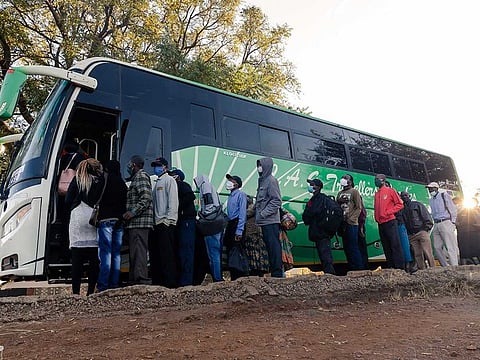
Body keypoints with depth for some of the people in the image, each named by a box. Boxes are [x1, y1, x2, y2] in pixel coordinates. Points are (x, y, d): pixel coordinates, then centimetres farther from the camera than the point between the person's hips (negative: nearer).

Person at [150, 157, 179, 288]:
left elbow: (173, 201, -11)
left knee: (167, 254, -9)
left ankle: (170, 283, -5)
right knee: (155, 254, 9)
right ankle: (157, 282, 16)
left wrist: (168, 219, -18)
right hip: (156, 223, 9)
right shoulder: (157, 183, 23)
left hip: (166, 223, -9)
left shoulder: (169, 180, -1)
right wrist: (153, 221, 12)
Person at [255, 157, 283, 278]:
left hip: (271, 221, -9)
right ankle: (274, 272, 20)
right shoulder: (262, 180, 17)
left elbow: (276, 201, -14)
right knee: (270, 247, 12)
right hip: (265, 222, 9)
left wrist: (263, 214, -16)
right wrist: (257, 213, 12)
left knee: (274, 247, -6)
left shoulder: (271, 180, -8)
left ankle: (277, 273, -1)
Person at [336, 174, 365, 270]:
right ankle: (352, 268, 18)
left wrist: (350, 219, -14)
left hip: (351, 224, -6)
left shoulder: (354, 191, 0)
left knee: (353, 247, -8)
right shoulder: (340, 193, 18)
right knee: (346, 248, 9)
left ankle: (360, 268, 0)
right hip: (343, 224, 6)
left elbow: (358, 208, -7)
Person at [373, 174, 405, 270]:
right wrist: (376, 217, 8)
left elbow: (400, 204, -2)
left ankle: (400, 268, -7)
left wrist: (389, 212, -12)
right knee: (386, 247, 7)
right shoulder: (376, 194, 18)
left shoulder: (390, 191, 1)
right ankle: (391, 267, 12)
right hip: (380, 224, 6)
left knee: (395, 245, -8)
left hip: (390, 222, -6)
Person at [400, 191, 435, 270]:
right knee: (417, 254, 0)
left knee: (428, 252, -9)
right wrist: (407, 233, 5)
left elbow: (426, 216, 3)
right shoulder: (402, 208, 20)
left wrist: (427, 227, -9)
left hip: (422, 232, -3)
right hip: (411, 235, 4)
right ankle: (422, 270, 1)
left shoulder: (417, 204, 11)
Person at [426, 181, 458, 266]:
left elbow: (453, 209, -1)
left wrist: (452, 222, -6)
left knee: (451, 247, -8)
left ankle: (454, 266, -8)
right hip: (436, 225, 7)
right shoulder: (431, 199, 18)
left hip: (445, 223, -6)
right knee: (437, 247, 3)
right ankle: (446, 266, 10)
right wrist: (434, 223, 10)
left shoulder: (444, 195, 1)